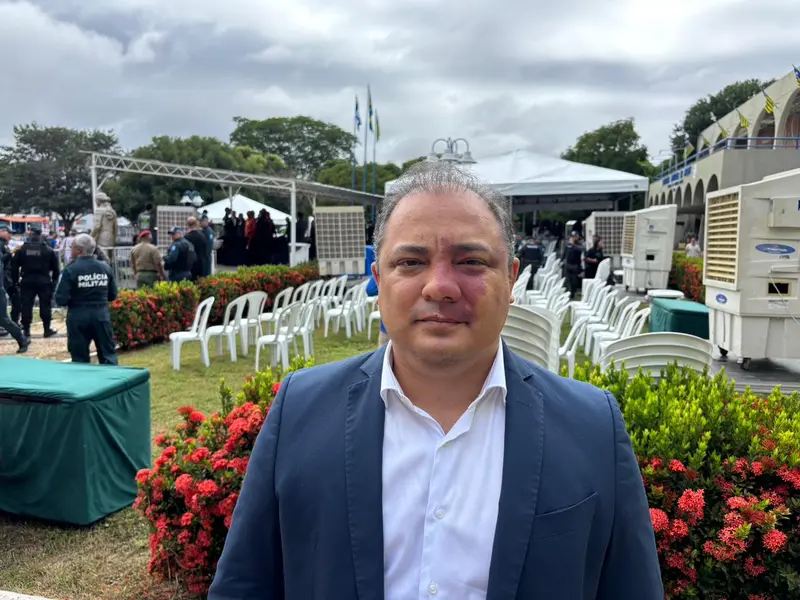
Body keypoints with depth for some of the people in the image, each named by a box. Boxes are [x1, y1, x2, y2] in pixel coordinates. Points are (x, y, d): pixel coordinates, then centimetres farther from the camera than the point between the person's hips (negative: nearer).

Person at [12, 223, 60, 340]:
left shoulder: (22, 249, 0)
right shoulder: (48, 250, -4)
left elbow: (14, 266, 3)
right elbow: (56, 267, -3)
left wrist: (15, 279, 12)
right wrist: (54, 280, 8)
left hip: (27, 282, 1)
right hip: (44, 282, -1)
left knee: (26, 306, 7)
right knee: (45, 305, 7)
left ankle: (26, 330, 10)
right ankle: (47, 329, 10)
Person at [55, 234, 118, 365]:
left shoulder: (71, 270, -11)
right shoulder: (106, 268, 0)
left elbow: (61, 300, -13)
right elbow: (113, 295, 7)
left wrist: (75, 298, 7)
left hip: (79, 317, -3)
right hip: (102, 315, 3)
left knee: (80, 360, 8)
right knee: (108, 355, 10)